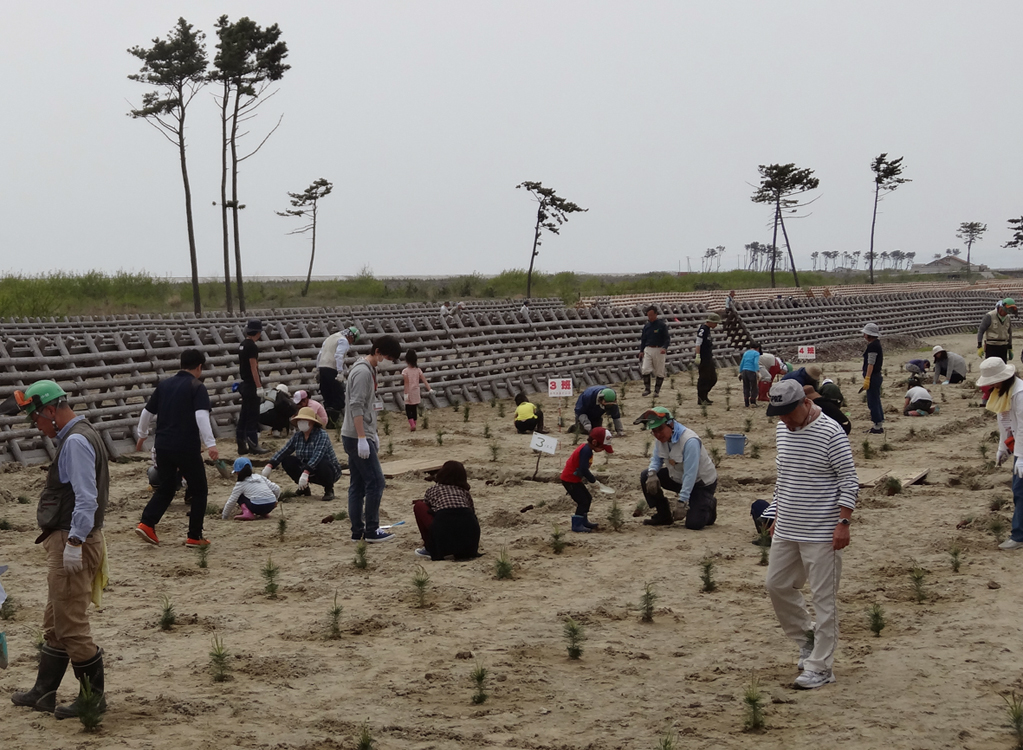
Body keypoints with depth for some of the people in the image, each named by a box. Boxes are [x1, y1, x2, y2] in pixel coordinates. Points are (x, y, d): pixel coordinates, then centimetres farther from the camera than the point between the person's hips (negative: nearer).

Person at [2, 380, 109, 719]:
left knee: (71, 626, -3)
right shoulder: (78, 436, 14)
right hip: (68, 542, 11)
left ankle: (93, 697, 6)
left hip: (72, 542, -11)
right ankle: (43, 694, 28)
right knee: (55, 624, 18)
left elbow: (86, 498, -24)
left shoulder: (76, 442, -18)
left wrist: (74, 544, -25)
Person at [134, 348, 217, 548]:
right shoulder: (197, 387, -6)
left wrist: (142, 435, 31)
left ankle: (146, 523, -1)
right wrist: (210, 444, -25)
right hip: (187, 448, -5)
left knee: (165, 488, 18)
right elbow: (201, 417, -21)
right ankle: (194, 536, 7)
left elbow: (147, 413, 16)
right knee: (199, 490, 9)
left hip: (163, 447, 5)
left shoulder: (164, 384, 11)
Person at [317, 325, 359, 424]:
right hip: (332, 369, -8)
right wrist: (340, 372, -22)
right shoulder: (343, 340, -2)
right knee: (339, 396, -4)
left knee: (327, 396, 12)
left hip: (322, 367, 8)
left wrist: (318, 370, 24)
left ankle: (327, 420, 12)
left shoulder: (329, 338, 25)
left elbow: (320, 354, 23)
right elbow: (339, 356, -17)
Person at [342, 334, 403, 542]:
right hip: (357, 437, -10)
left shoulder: (368, 370, 16)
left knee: (358, 485, 10)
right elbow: (356, 407, -21)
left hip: (355, 437, 10)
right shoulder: (363, 372, -15)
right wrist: (362, 439, -24)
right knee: (375, 482, -6)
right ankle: (371, 531, -1)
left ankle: (357, 531, 13)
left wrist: (372, 435, 23)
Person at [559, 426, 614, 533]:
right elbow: (583, 469, -29)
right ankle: (576, 525, -1)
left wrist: (591, 477, 1)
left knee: (588, 498, 17)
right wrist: (593, 480, -16)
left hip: (575, 479, 10)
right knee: (583, 501, -8)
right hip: (569, 479, -10)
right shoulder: (586, 450, -24)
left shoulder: (587, 448, 7)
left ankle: (583, 522, 26)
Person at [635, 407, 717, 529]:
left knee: (694, 524, -20)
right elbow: (656, 459, 3)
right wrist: (652, 473, -21)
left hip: (702, 483, -7)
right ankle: (664, 516, 4)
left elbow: (690, 474, -33)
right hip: (677, 478, 7)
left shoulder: (690, 441, -32)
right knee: (645, 476, -8)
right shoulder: (661, 437, -8)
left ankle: (709, 505, 16)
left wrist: (683, 501, -34)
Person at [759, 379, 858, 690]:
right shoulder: (782, 429, 8)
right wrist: (777, 516, 19)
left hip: (821, 533, -8)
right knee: (776, 584, 13)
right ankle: (807, 639, 32)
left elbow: (849, 481, -12)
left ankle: (821, 666, 5)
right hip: (787, 530, 8)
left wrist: (843, 523, -17)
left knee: (823, 599, -1)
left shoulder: (830, 433, -14)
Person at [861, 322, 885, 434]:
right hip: (876, 376, 11)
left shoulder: (872, 346, -17)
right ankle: (879, 425, 21)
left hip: (872, 376, -11)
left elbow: (871, 363, -22)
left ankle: (878, 427, -5)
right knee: (876, 401, 16)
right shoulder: (876, 344, 15)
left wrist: (867, 378, -24)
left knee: (872, 402, -7)